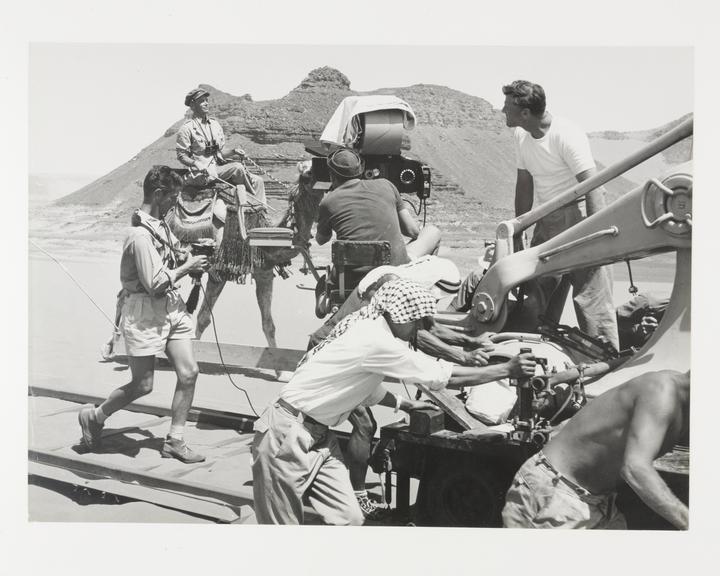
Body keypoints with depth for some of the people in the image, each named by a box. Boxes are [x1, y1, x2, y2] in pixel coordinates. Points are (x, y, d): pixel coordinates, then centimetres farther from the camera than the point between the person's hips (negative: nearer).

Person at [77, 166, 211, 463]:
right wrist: (187, 267, -12)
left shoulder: (160, 224, 7)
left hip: (171, 307, 9)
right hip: (145, 313, -8)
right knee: (143, 385, 1)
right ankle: (93, 416, 26)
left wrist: (186, 257, 7)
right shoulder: (141, 235, -21)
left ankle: (174, 441, 13)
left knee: (188, 373, 2)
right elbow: (156, 283, -23)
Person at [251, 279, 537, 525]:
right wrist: (508, 369, -12)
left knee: (349, 518, 2)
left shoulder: (369, 333, 6)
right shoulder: (376, 341, -23)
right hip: (287, 435, -9)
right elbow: (447, 377, -19)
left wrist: (404, 403, 21)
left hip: (318, 435, 9)